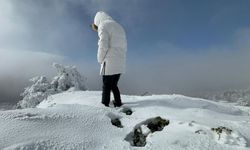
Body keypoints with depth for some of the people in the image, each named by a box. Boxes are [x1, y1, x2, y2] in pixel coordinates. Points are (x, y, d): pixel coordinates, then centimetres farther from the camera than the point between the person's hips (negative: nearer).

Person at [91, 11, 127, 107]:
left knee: (106, 87, -1)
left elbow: (103, 46, -15)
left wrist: (100, 60, -1)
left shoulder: (103, 25, -2)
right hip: (121, 64, 8)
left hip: (110, 63, -8)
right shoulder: (119, 27, 23)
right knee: (114, 85, 17)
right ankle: (118, 104, 21)